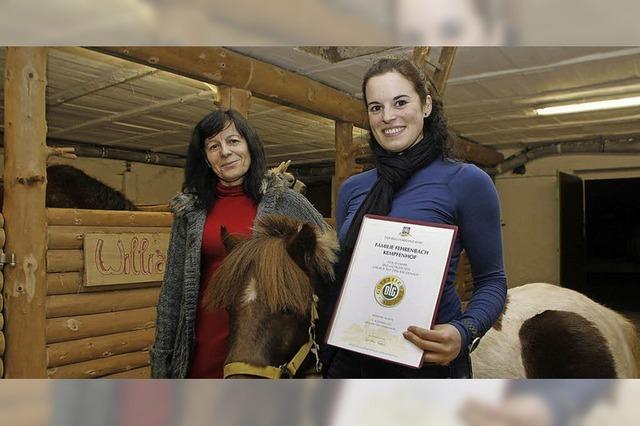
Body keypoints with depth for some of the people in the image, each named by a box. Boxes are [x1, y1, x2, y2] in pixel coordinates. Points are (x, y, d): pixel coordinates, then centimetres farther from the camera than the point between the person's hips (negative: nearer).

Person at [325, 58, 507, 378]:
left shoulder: (468, 182, -10)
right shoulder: (351, 189, 3)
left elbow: (491, 280, -6)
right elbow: (341, 276, 10)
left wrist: (464, 333, -24)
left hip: (429, 360, -4)